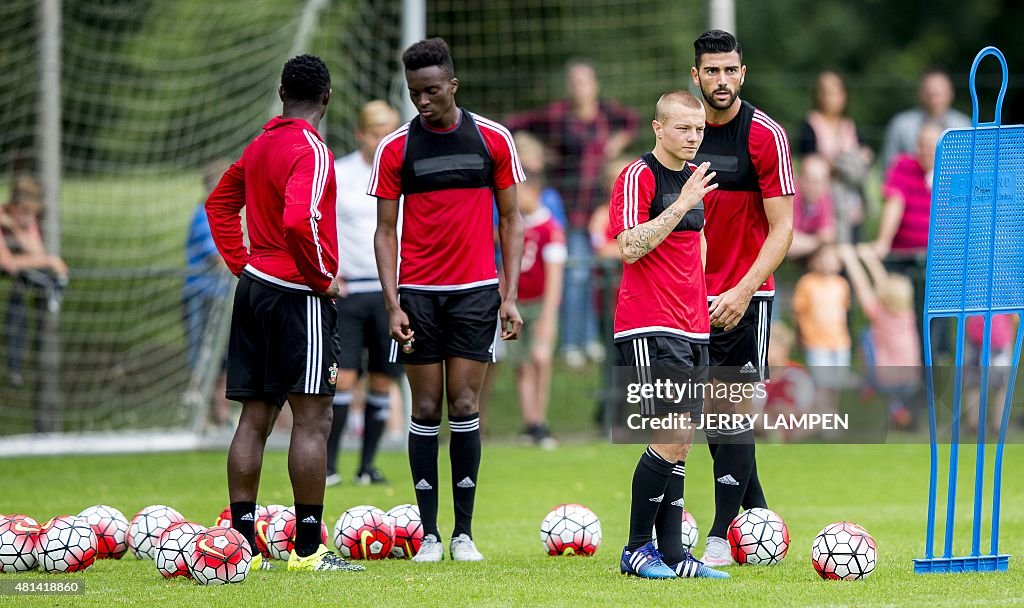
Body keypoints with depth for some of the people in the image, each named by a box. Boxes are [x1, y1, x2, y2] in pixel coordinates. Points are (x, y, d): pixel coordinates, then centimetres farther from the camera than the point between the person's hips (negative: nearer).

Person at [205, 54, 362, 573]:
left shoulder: (258, 146, 13)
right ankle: (307, 548, -8)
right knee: (312, 419, -6)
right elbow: (299, 220, -27)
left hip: (254, 286, 9)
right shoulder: (310, 150, -13)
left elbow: (220, 204, 25)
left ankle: (242, 542, 9)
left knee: (254, 419, 9)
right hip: (298, 297, -8)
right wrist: (323, 278, -14)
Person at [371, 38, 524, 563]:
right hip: (417, 296, 0)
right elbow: (386, 230, 3)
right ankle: (429, 534, 6)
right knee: (426, 410, 1)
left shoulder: (493, 140, 2)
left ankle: (464, 533, 3)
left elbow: (510, 220, 7)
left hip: (476, 292, 0)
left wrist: (510, 295, -1)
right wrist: (392, 305, -6)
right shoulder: (395, 148, 1)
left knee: (464, 407, -3)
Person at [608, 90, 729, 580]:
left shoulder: (697, 178, 16)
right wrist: (682, 204, -23)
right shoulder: (638, 177, -9)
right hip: (648, 328, -8)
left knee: (681, 443, 7)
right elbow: (631, 247, -20)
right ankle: (637, 549, -4)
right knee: (672, 438, -14)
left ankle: (671, 553, 9)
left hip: (692, 328, 8)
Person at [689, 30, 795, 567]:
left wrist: (743, 290, -19)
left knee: (735, 413, -7)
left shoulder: (765, 135, -10)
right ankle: (758, 520, 22)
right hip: (693, 296, 5)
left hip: (745, 298, -5)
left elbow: (781, 228, -11)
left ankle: (723, 536, -3)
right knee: (710, 414, 8)